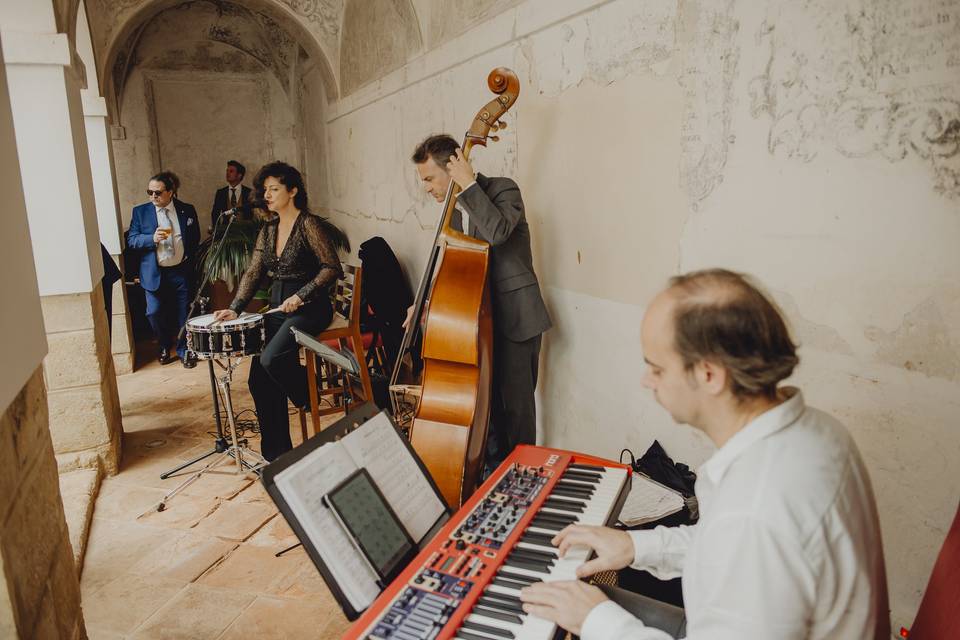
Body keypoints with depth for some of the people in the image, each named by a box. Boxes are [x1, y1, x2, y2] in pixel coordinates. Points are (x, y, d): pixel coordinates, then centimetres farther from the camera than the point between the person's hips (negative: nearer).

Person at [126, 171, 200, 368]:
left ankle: (184, 351, 23)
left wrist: (189, 258, 2)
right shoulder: (140, 211, 2)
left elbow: (196, 239, 13)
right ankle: (165, 347, 23)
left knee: (184, 314, 6)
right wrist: (152, 238, -19)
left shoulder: (187, 210, 4)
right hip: (154, 273, 0)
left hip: (182, 271, 0)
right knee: (154, 313, -2)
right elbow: (131, 239, -2)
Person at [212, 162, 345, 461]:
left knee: (271, 359, -27)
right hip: (277, 308, 7)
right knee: (258, 379, -1)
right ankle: (276, 451, 11)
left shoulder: (309, 224, -10)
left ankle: (308, 396, 5)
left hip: (309, 309, -7)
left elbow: (332, 268, -16)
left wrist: (300, 295, -22)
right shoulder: (268, 229, 12)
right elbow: (253, 272, 10)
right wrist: (234, 308, -1)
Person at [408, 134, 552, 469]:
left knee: (516, 401, 1)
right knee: (487, 395, 14)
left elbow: (496, 232, -32)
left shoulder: (503, 190, -11)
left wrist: (468, 183, -23)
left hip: (516, 316, -7)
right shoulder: (454, 209, 10)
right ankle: (493, 464, 31)